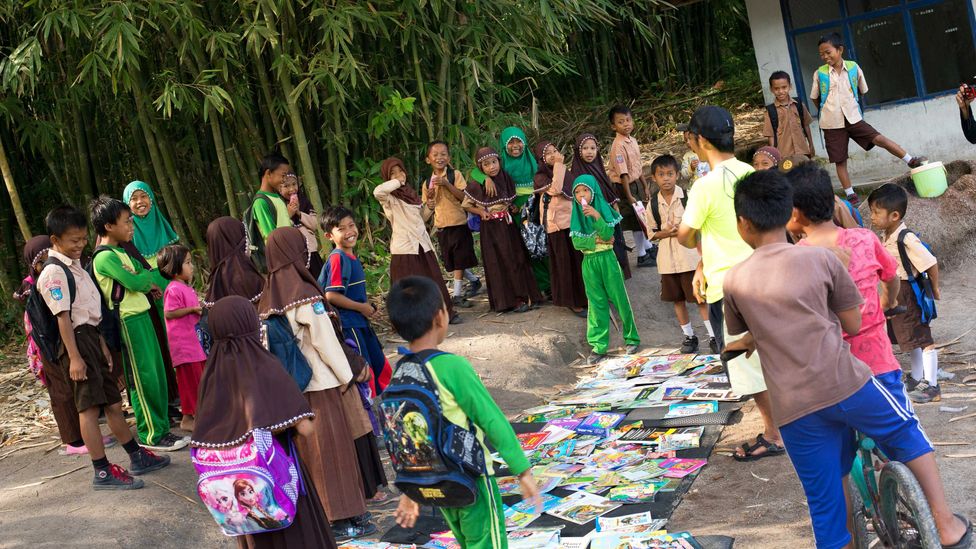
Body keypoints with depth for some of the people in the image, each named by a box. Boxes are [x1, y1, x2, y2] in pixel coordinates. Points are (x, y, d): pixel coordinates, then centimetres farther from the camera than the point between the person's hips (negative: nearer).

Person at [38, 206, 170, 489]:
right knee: (89, 407, -7)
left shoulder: (76, 266, 17)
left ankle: (137, 457, 24)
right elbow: (62, 317, -18)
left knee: (112, 401, 15)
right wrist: (74, 357, -22)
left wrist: (102, 346, 20)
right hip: (76, 341, -10)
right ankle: (103, 471, -5)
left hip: (91, 338, 10)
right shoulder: (54, 272, -13)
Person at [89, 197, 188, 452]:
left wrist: (146, 283, -6)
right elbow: (134, 282, -19)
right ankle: (151, 435, 4)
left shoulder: (121, 252, 16)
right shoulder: (104, 257, -14)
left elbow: (142, 276, 15)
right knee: (143, 380, -4)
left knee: (156, 375, 12)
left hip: (142, 317, 9)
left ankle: (161, 428, 20)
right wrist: (146, 278, 1)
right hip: (129, 323, -9)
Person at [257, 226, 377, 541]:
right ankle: (342, 518, 9)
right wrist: (346, 376, -6)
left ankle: (319, 512, 24)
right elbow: (325, 341, -16)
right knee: (334, 449, 3)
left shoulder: (270, 295, 3)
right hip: (321, 384, -7)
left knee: (311, 449, 15)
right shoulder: (305, 294, -18)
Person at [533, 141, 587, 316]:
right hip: (558, 224, -6)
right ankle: (572, 302, 10)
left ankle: (584, 296, 25)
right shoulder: (541, 176, -10)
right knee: (565, 263, 1)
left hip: (574, 221, 6)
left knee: (580, 260, 11)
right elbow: (555, 189, -28)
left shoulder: (565, 172, 13)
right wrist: (558, 165, -22)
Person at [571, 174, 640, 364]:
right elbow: (576, 242, -5)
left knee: (620, 300, 4)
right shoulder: (577, 215, 4)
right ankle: (599, 346, 8)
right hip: (589, 262, 3)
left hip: (607, 260, -3)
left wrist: (597, 217, -27)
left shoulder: (603, 209, -4)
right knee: (596, 304, 5)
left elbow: (608, 234, -16)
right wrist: (596, 242, -15)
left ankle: (632, 339, 17)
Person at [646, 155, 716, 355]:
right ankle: (689, 336, 25)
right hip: (667, 259, 3)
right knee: (677, 299, 12)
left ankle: (713, 336, 7)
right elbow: (652, 233, 7)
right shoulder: (653, 203, 1)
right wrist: (666, 233, -12)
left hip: (690, 255, -3)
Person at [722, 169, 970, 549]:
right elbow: (852, 324, 9)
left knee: (825, 504, 13)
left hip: (794, 408, 1)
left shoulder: (735, 280, 3)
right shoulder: (821, 258, 0)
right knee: (907, 433, 27)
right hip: (845, 384, -1)